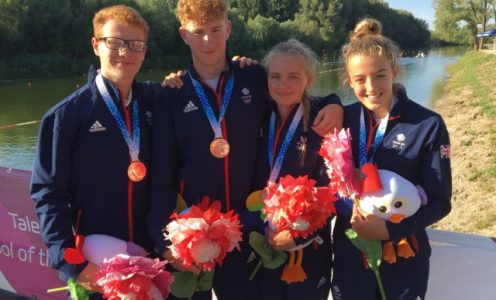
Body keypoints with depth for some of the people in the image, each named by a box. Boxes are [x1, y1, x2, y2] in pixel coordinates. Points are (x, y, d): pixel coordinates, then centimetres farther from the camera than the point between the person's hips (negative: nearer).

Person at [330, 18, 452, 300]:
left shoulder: (429, 125, -12)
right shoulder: (343, 118, -3)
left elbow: (439, 200, -10)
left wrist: (390, 229, -23)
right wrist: (347, 207, -19)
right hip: (350, 255, 3)